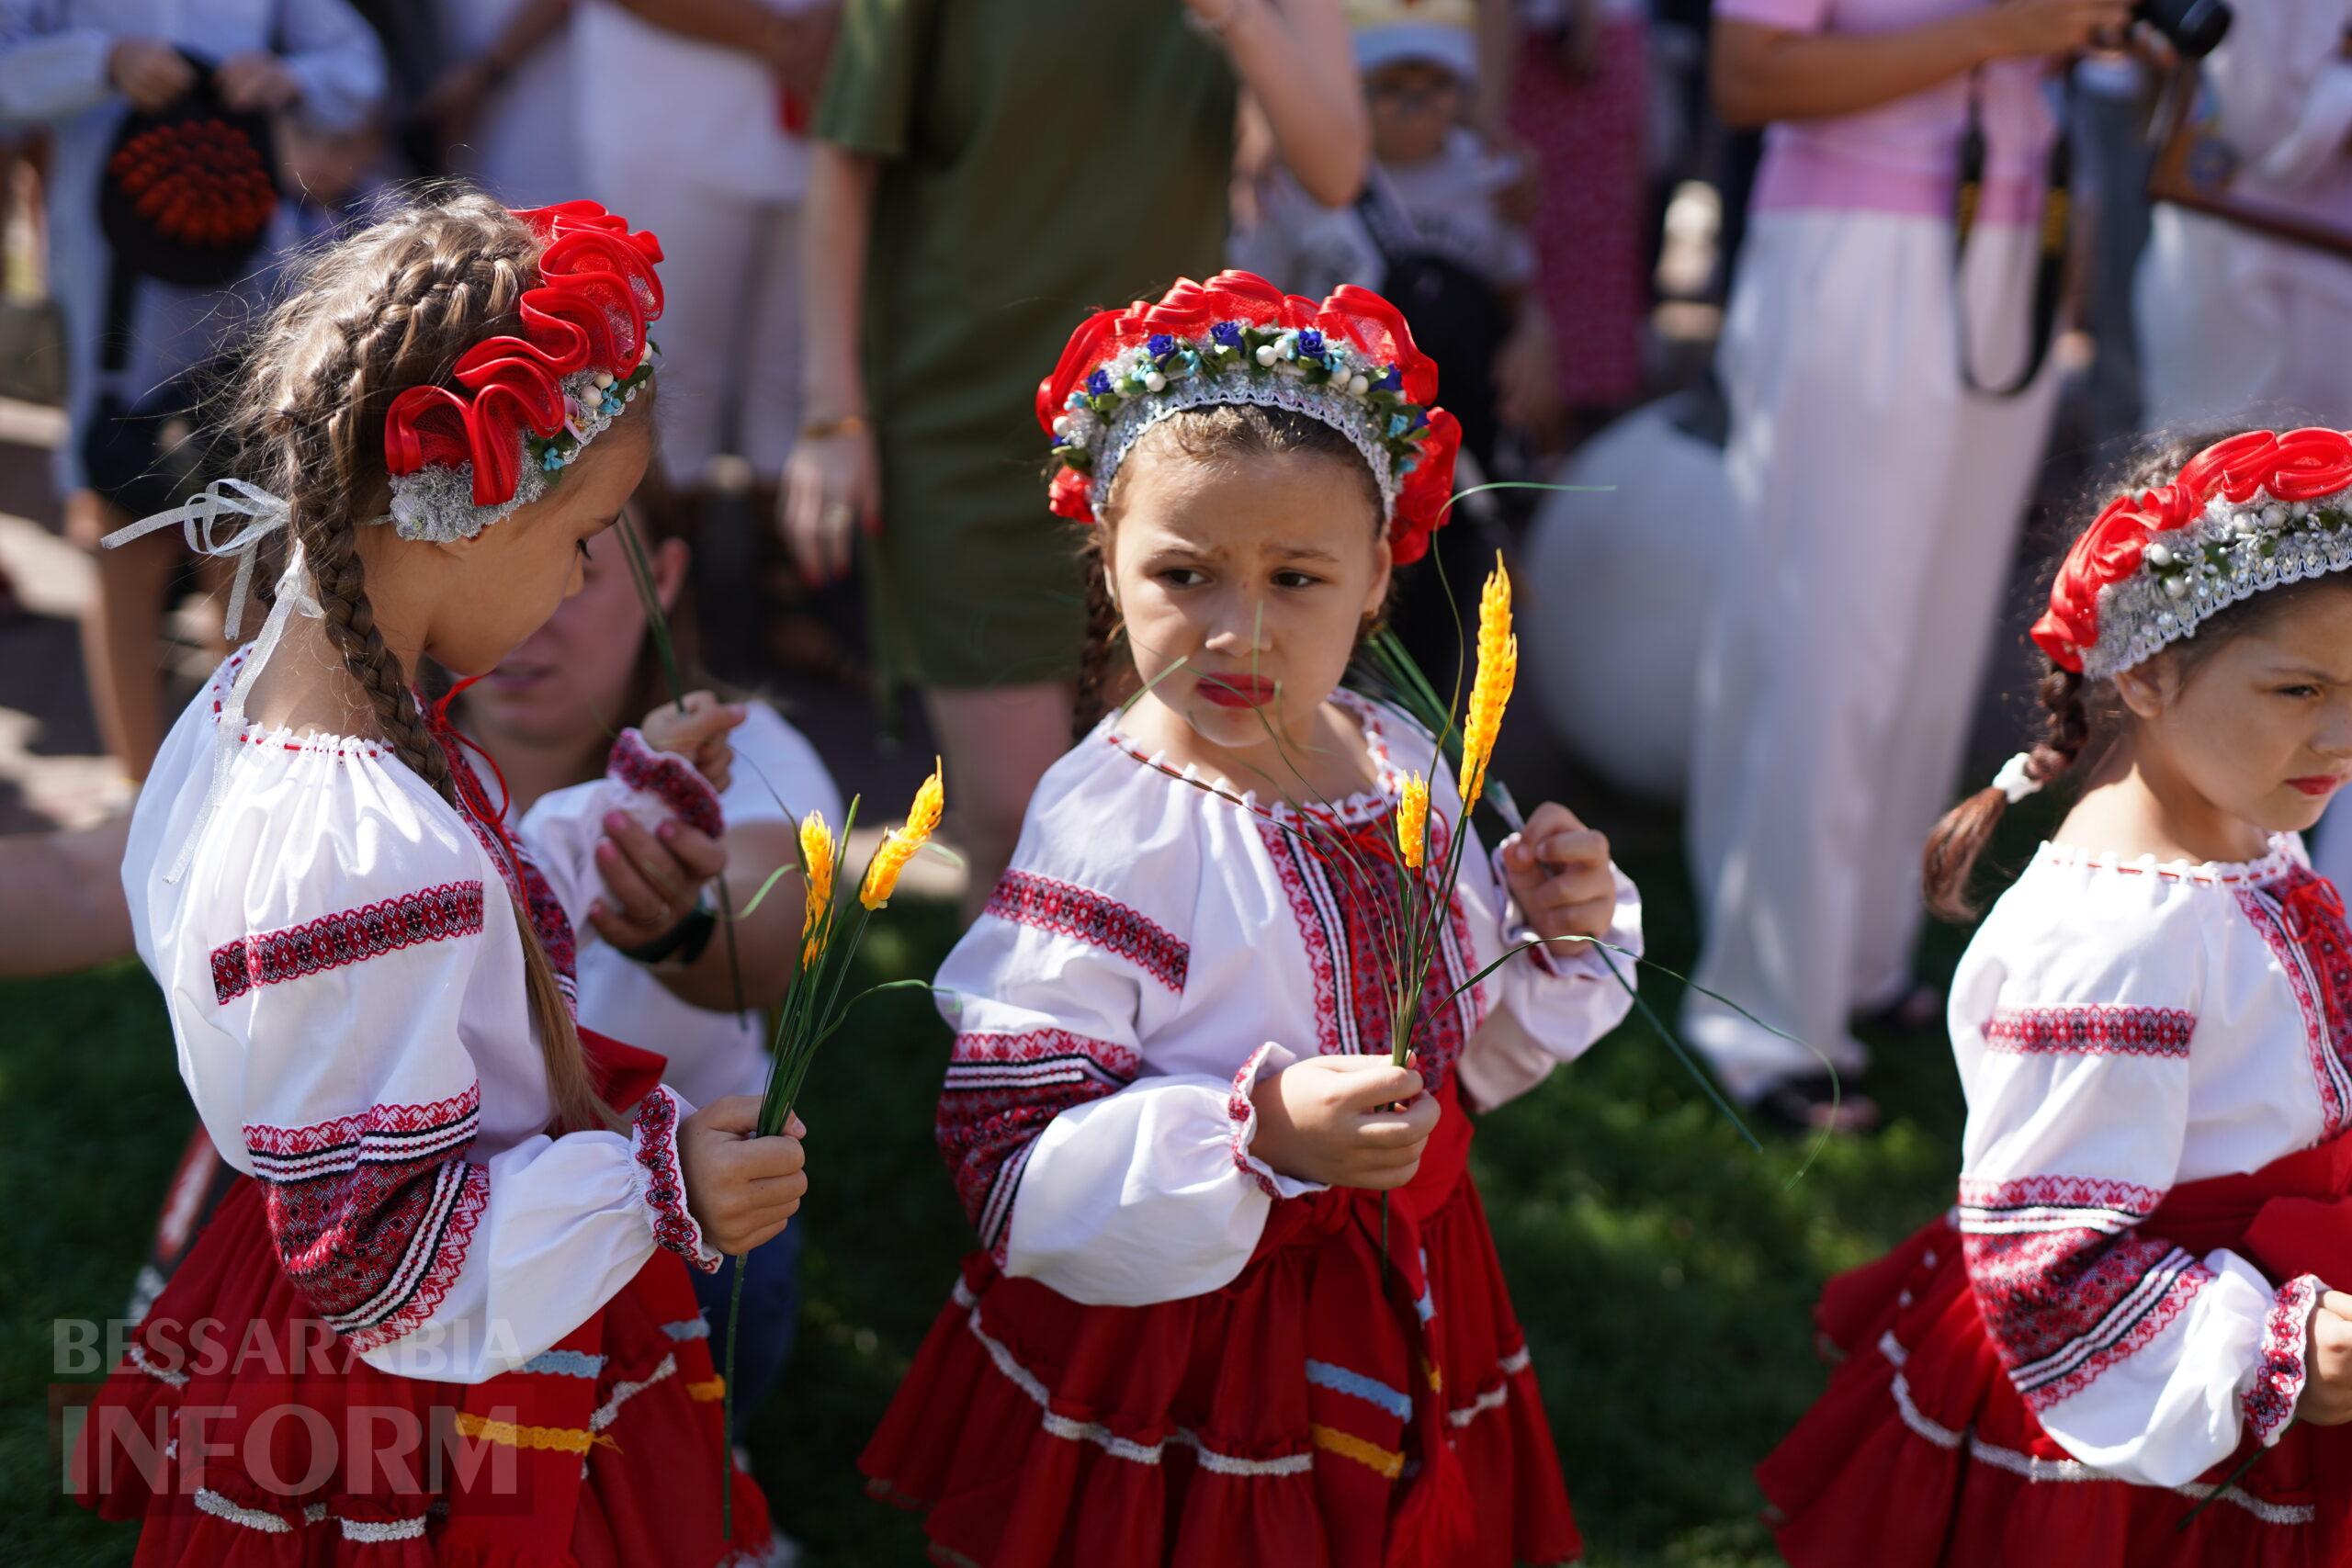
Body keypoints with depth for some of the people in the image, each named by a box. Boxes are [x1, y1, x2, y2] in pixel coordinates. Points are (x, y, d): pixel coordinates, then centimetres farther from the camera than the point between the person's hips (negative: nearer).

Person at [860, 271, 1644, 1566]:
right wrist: (1260, 1134, -34)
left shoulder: (1401, 765, 0)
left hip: (1401, 1307, 6)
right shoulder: (1109, 828, -21)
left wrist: (1553, 936, -4)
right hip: (1172, 1345, -6)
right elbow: (1012, 1150, -25)